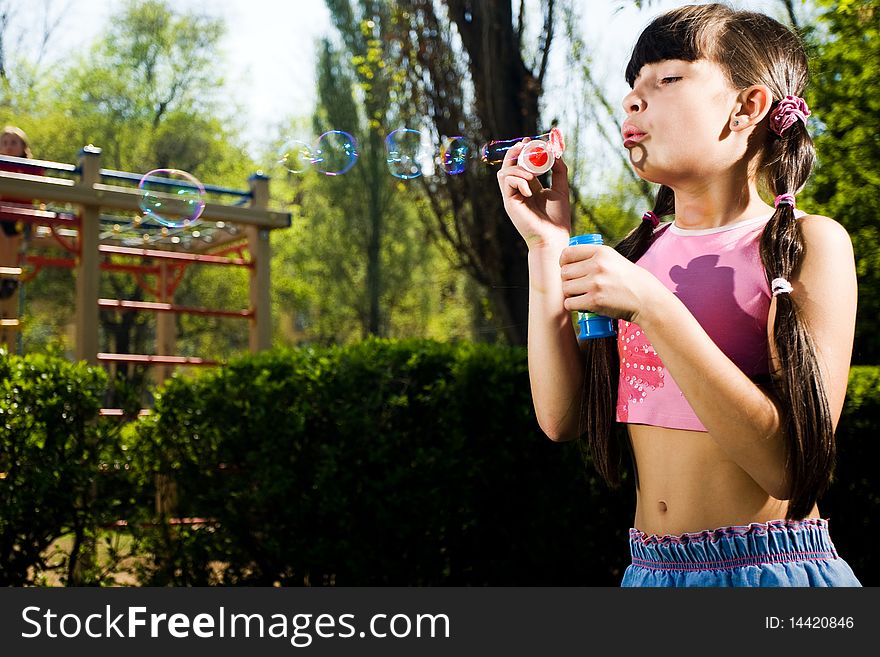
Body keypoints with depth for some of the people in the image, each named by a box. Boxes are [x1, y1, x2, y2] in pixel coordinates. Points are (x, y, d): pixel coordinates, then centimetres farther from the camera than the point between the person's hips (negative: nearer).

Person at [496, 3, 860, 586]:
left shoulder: (810, 243, -9)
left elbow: (790, 464, -19)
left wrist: (651, 306, -24)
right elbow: (562, 417, -1)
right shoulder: (641, 252, 6)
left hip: (771, 568, -5)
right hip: (650, 570, 5)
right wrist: (547, 247, -4)